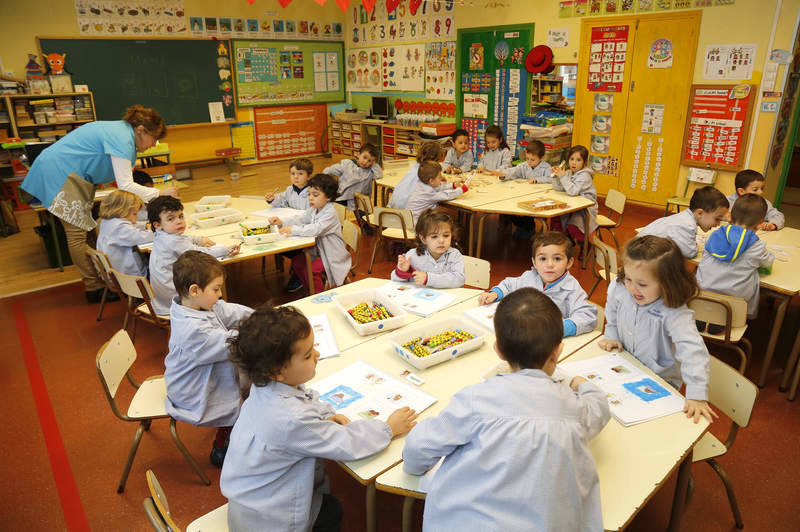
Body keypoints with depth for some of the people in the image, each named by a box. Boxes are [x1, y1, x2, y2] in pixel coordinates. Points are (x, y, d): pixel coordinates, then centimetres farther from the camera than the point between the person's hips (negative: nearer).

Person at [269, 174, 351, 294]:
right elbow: (299, 219, 4)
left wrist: (293, 230, -37)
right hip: (317, 249, 9)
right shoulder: (313, 210, 6)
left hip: (332, 254, -9)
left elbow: (316, 229, -35)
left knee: (311, 269, -24)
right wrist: (282, 222, -13)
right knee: (297, 261, 5)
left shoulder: (330, 213, -23)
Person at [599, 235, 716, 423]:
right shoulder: (618, 289, -16)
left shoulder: (674, 313, -31)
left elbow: (693, 351, -37)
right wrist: (612, 336, -1)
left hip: (661, 379, -4)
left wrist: (697, 396, -44)